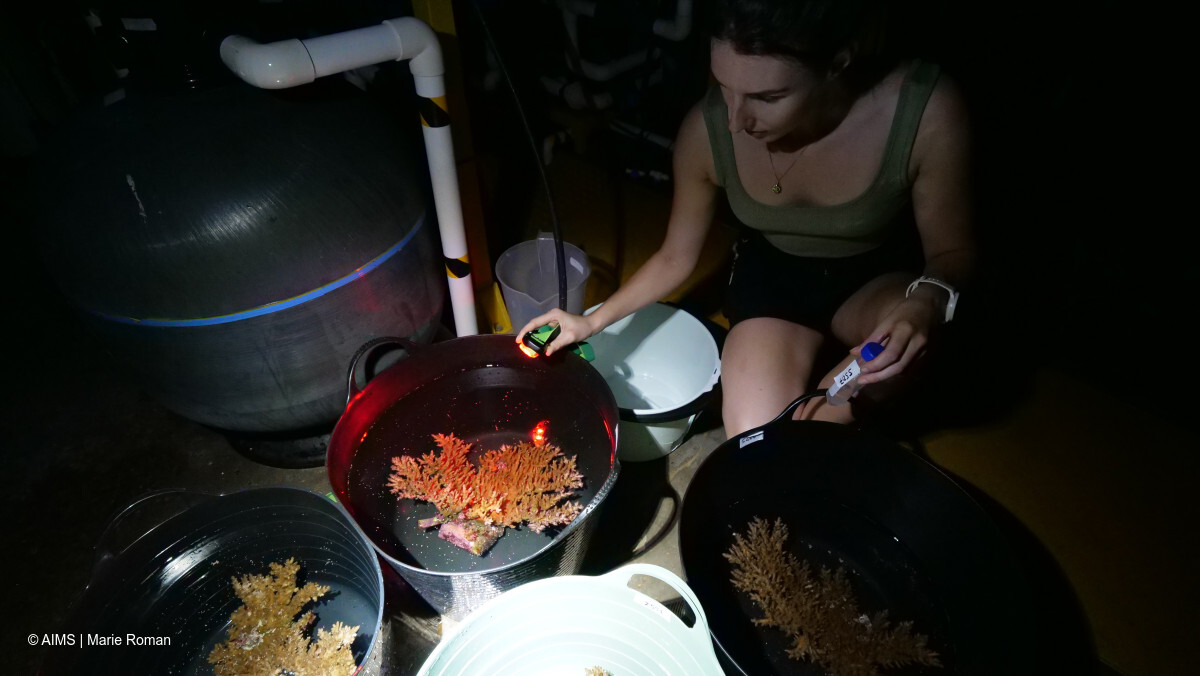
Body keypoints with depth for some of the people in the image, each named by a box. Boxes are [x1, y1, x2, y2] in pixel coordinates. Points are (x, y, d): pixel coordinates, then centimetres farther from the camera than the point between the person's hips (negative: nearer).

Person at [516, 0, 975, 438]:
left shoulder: (925, 111, -30)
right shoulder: (706, 130, -23)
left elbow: (951, 251, -14)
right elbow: (675, 258, -7)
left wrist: (927, 300, -36)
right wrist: (592, 321, -12)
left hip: (881, 277, 1)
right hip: (774, 277, 0)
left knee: (903, 336, -37)